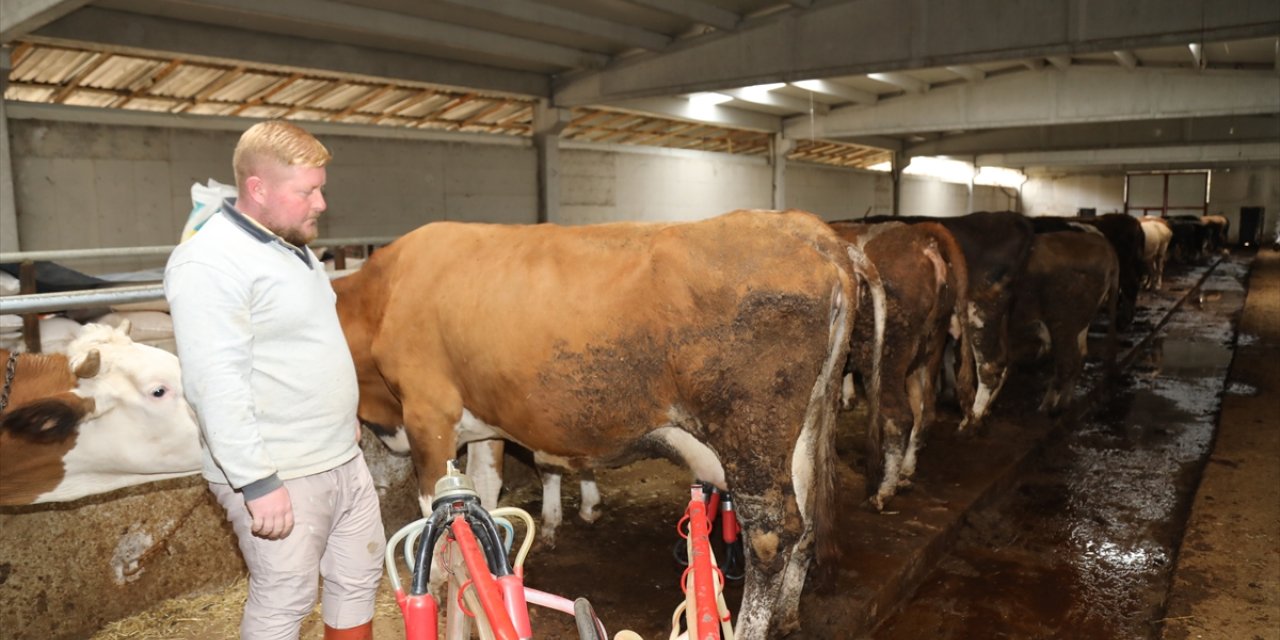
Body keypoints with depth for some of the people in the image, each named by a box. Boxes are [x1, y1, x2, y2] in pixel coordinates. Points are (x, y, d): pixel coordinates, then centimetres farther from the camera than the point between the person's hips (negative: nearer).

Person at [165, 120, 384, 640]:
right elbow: (216, 385, -24)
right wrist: (257, 483, -24)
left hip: (345, 461, 9)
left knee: (360, 579, 17)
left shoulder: (292, 244, 10)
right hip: (277, 478, -9)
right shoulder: (209, 263, -19)